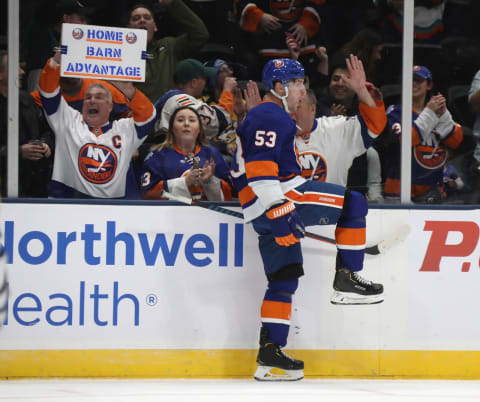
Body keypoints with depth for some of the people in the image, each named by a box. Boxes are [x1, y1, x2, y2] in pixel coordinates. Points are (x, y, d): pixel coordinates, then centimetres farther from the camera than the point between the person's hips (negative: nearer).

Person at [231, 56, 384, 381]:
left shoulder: (268, 116, 25)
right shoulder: (271, 116, -9)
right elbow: (260, 169, -21)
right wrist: (280, 213, -26)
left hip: (266, 215, 11)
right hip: (276, 201, -11)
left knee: (284, 278, 10)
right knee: (354, 203, -8)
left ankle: (269, 353, 7)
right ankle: (347, 280, -9)